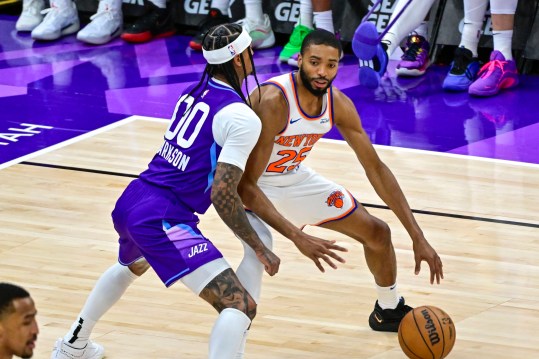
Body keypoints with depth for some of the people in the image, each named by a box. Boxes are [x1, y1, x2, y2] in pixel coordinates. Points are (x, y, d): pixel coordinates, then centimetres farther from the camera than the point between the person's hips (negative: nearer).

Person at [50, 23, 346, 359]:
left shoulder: (195, 91, 12)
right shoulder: (243, 118, -13)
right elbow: (222, 195, -19)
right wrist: (260, 249, -7)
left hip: (130, 202, 9)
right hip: (163, 219, -9)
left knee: (131, 266, 42)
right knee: (241, 306, -13)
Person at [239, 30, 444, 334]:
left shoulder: (338, 104, -15)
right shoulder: (273, 101, -36)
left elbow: (375, 168, -7)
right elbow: (246, 184, -36)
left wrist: (418, 237, -11)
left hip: (295, 178, 7)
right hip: (253, 187, -7)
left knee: (377, 233, 12)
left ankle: (389, 311, 40)